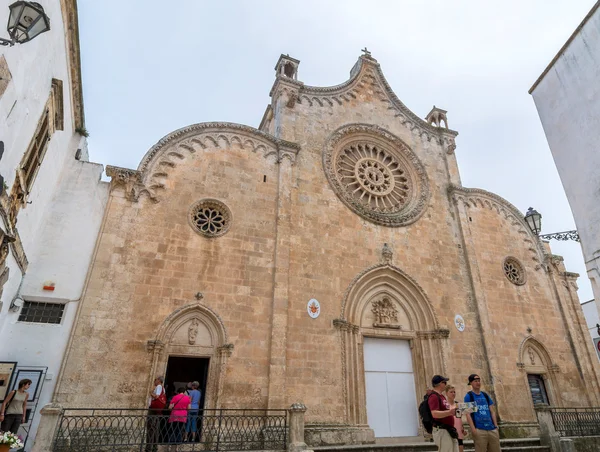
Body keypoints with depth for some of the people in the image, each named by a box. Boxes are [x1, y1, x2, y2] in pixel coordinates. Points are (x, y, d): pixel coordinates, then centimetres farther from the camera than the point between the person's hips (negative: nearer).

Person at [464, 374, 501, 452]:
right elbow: (468, 414, -8)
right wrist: (473, 429, -15)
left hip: (492, 429, 6)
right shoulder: (468, 396, -2)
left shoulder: (485, 395, 15)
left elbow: (492, 411, 16)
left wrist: (496, 426, 6)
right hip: (479, 430, -6)